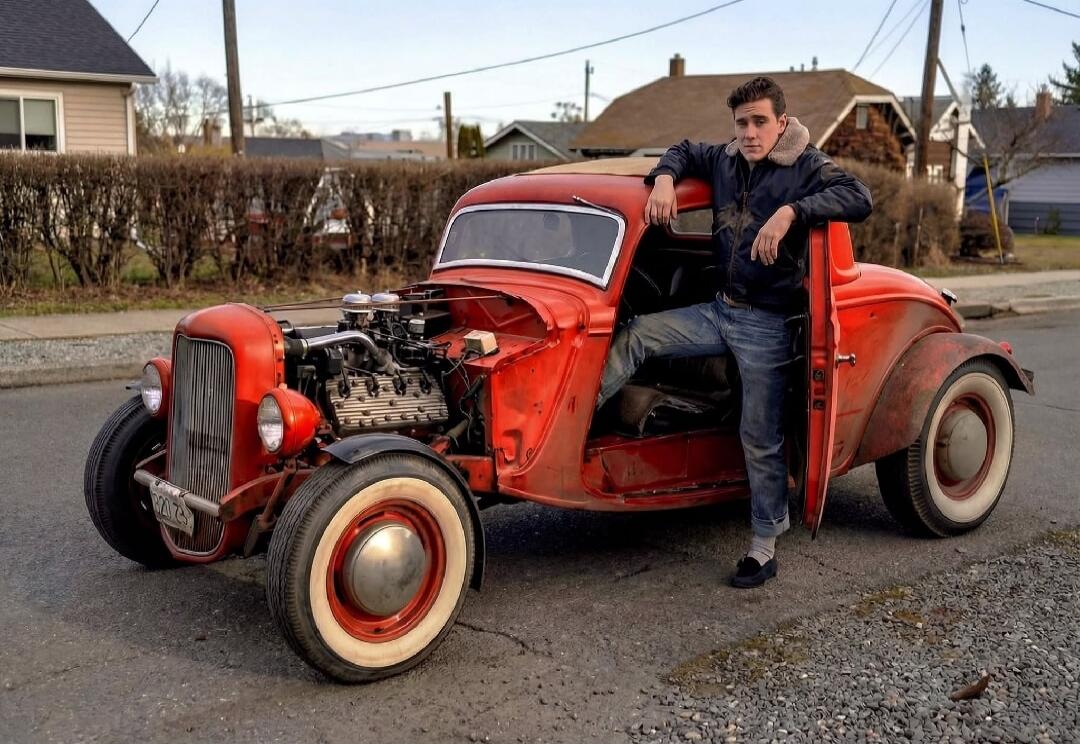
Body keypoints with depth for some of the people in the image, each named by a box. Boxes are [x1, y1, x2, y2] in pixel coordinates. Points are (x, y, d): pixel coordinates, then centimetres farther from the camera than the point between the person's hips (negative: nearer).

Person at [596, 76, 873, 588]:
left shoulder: (806, 166, -11)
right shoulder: (725, 159, 6)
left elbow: (859, 199, -25)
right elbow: (683, 150, 22)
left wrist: (790, 210, -35)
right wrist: (665, 178, -1)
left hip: (766, 324, -6)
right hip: (720, 310, 6)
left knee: (761, 437, 0)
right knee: (638, 335, -5)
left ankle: (765, 546, 13)